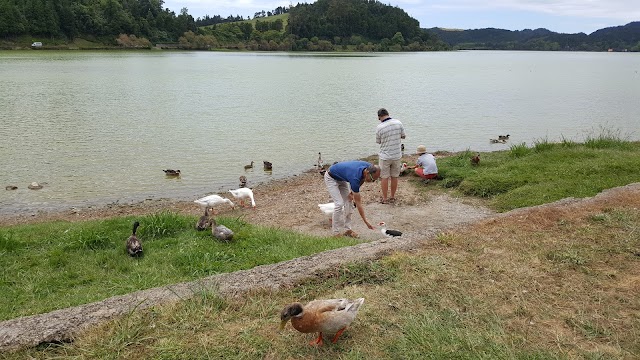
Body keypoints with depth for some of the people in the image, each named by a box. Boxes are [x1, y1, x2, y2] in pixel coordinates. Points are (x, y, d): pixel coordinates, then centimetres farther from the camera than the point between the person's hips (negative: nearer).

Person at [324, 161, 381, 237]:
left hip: (341, 178, 8)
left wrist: (353, 191, -6)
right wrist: (366, 222, -30)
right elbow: (358, 203, -31)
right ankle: (336, 232, -6)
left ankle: (347, 229, 8)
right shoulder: (355, 177, -38)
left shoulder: (368, 167, -19)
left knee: (348, 201, 0)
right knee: (339, 204, -17)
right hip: (331, 178, -8)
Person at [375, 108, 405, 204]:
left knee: (384, 177, 9)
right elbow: (403, 136, 6)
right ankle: (392, 197, 25)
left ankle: (384, 198, 18)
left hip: (385, 156, -3)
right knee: (394, 177, 14)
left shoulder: (379, 127, -16)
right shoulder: (398, 123, -7)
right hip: (397, 155, 3)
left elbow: (378, 141, -2)